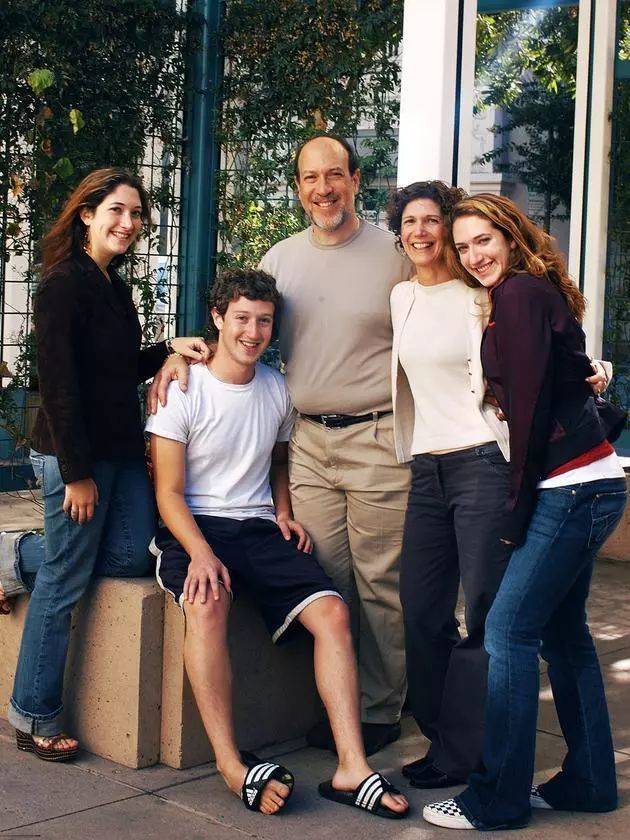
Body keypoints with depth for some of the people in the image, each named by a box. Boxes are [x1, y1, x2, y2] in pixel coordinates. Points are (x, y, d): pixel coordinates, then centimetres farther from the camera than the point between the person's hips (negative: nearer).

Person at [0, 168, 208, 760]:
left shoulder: (115, 288, 14)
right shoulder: (64, 284, -13)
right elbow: (57, 381, -18)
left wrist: (168, 349, 5)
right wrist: (77, 472, -18)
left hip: (122, 450, 9)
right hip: (74, 454, -9)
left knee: (131, 556, 5)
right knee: (64, 584, -1)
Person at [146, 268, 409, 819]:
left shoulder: (278, 389, 11)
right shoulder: (182, 390, -4)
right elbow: (169, 492, -7)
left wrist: (284, 514, 7)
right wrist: (201, 552, -24)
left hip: (259, 528, 4)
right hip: (193, 527, -4)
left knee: (332, 611, -19)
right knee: (207, 605, -37)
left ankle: (351, 768, -21)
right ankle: (232, 766, -32)